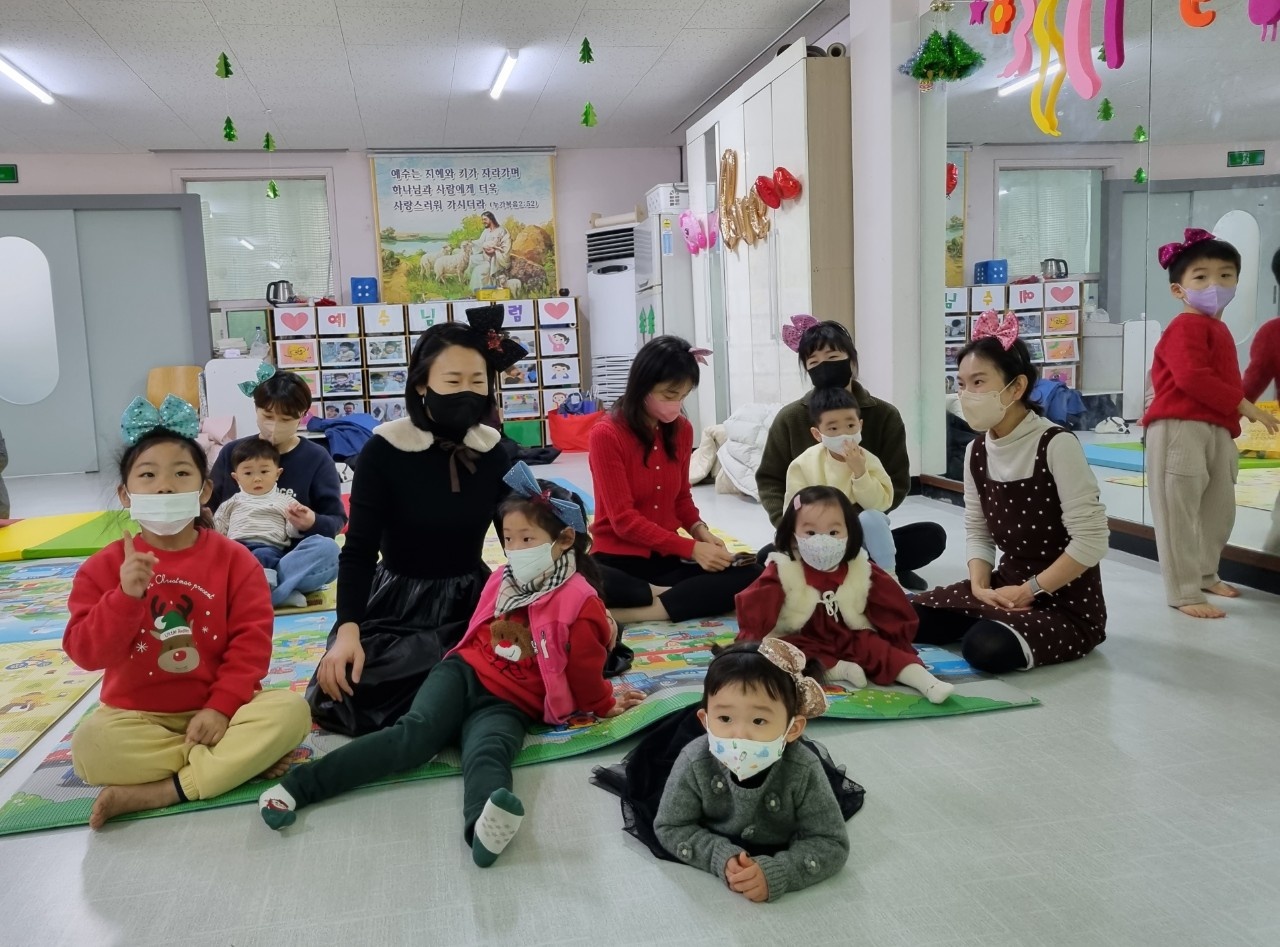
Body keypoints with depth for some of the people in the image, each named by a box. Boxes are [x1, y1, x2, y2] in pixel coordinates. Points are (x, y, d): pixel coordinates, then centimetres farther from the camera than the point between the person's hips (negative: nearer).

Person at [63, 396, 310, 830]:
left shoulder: (233, 559, -3)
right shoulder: (104, 567, -2)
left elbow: (251, 641, -7)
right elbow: (86, 653, -10)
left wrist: (221, 707, -17)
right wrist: (125, 596, -25)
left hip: (217, 709, 0)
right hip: (137, 716, 0)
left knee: (290, 709, -27)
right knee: (89, 745, -32)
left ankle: (161, 791, -22)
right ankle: (243, 759, -20)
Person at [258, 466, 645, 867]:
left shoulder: (580, 602, -7)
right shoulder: (503, 580, 12)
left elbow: (584, 671, 3)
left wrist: (606, 704, 16)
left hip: (509, 704, -4)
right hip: (465, 674, 4)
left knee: (487, 751, -38)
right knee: (415, 732, -25)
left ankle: (485, 828, -72)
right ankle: (299, 785, -33)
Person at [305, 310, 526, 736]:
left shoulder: (495, 452, -1)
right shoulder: (384, 450, -11)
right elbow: (358, 550, -13)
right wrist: (348, 630, -28)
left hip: (472, 601, 3)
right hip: (396, 606, -2)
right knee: (345, 692, -28)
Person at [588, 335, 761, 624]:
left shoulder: (682, 429, 4)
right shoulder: (606, 435, -12)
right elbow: (623, 519, -15)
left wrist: (699, 529, -5)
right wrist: (691, 548, -21)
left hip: (668, 559, 6)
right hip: (619, 560, -6)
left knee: (751, 574, -21)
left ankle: (627, 614, -24)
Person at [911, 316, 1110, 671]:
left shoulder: (1057, 445, -19)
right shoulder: (977, 452, 2)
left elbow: (1091, 540, -21)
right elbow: (977, 532, 8)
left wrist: (1028, 591, -17)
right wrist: (980, 588, -9)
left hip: (1068, 602, -6)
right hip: (1006, 587, 7)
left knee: (986, 647, -32)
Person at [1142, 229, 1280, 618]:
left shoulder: (1219, 329, 19)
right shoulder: (1186, 327, -12)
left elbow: (1225, 381, 21)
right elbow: (1193, 378, -24)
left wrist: (1232, 425, 16)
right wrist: (1245, 407, -18)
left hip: (1217, 430, 10)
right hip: (1180, 429, -10)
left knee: (1220, 508, 19)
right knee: (1179, 512, -4)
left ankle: (1204, 574, 36)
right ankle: (1183, 593, 1)